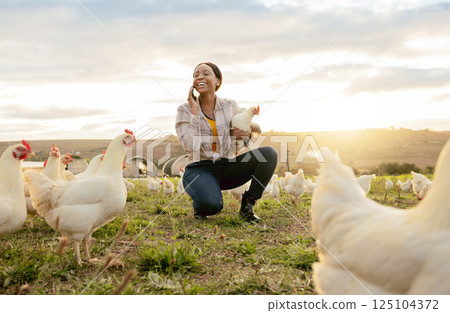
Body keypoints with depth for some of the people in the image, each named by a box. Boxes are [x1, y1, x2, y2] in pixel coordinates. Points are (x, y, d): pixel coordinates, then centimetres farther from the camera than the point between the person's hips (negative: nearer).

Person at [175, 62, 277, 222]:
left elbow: (244, 141, 13)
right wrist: (194, 110, -17)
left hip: (227, 167, 3)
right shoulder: (184, 110, -4)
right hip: (199, 170, -3)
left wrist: (246, 134, -12)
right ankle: (200, 205, 3)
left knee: (269, 153, -19)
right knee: (211, 204, -37)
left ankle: (247, 205, -7)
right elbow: (190, 146, -19)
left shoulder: (230, 106, 3)